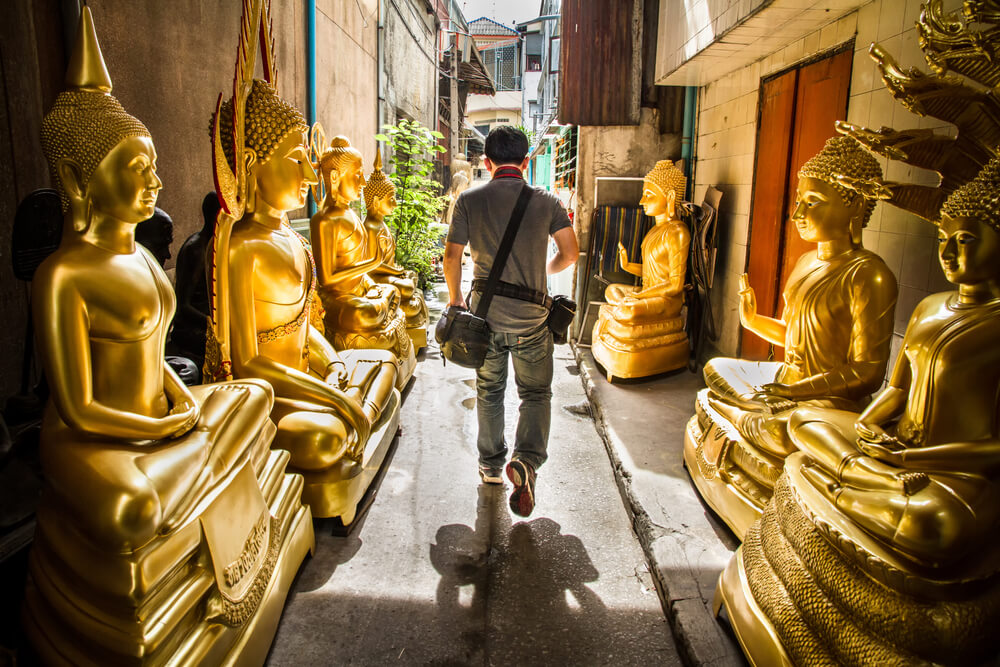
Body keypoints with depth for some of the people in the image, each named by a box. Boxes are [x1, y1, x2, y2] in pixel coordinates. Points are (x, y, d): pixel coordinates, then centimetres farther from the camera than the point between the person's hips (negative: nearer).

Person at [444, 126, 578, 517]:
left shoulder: (469, 200, -3)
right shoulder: (546, 202, -3)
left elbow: (452, 256, -1)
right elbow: (569, 254, -1)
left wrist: (455, 300, 14)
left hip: (485, 313, 1)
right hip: (530, 316, -1)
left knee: (489, 392, 18)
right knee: (536, 393, 11)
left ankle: (491, 466, 29)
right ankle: (526, 460, -12)